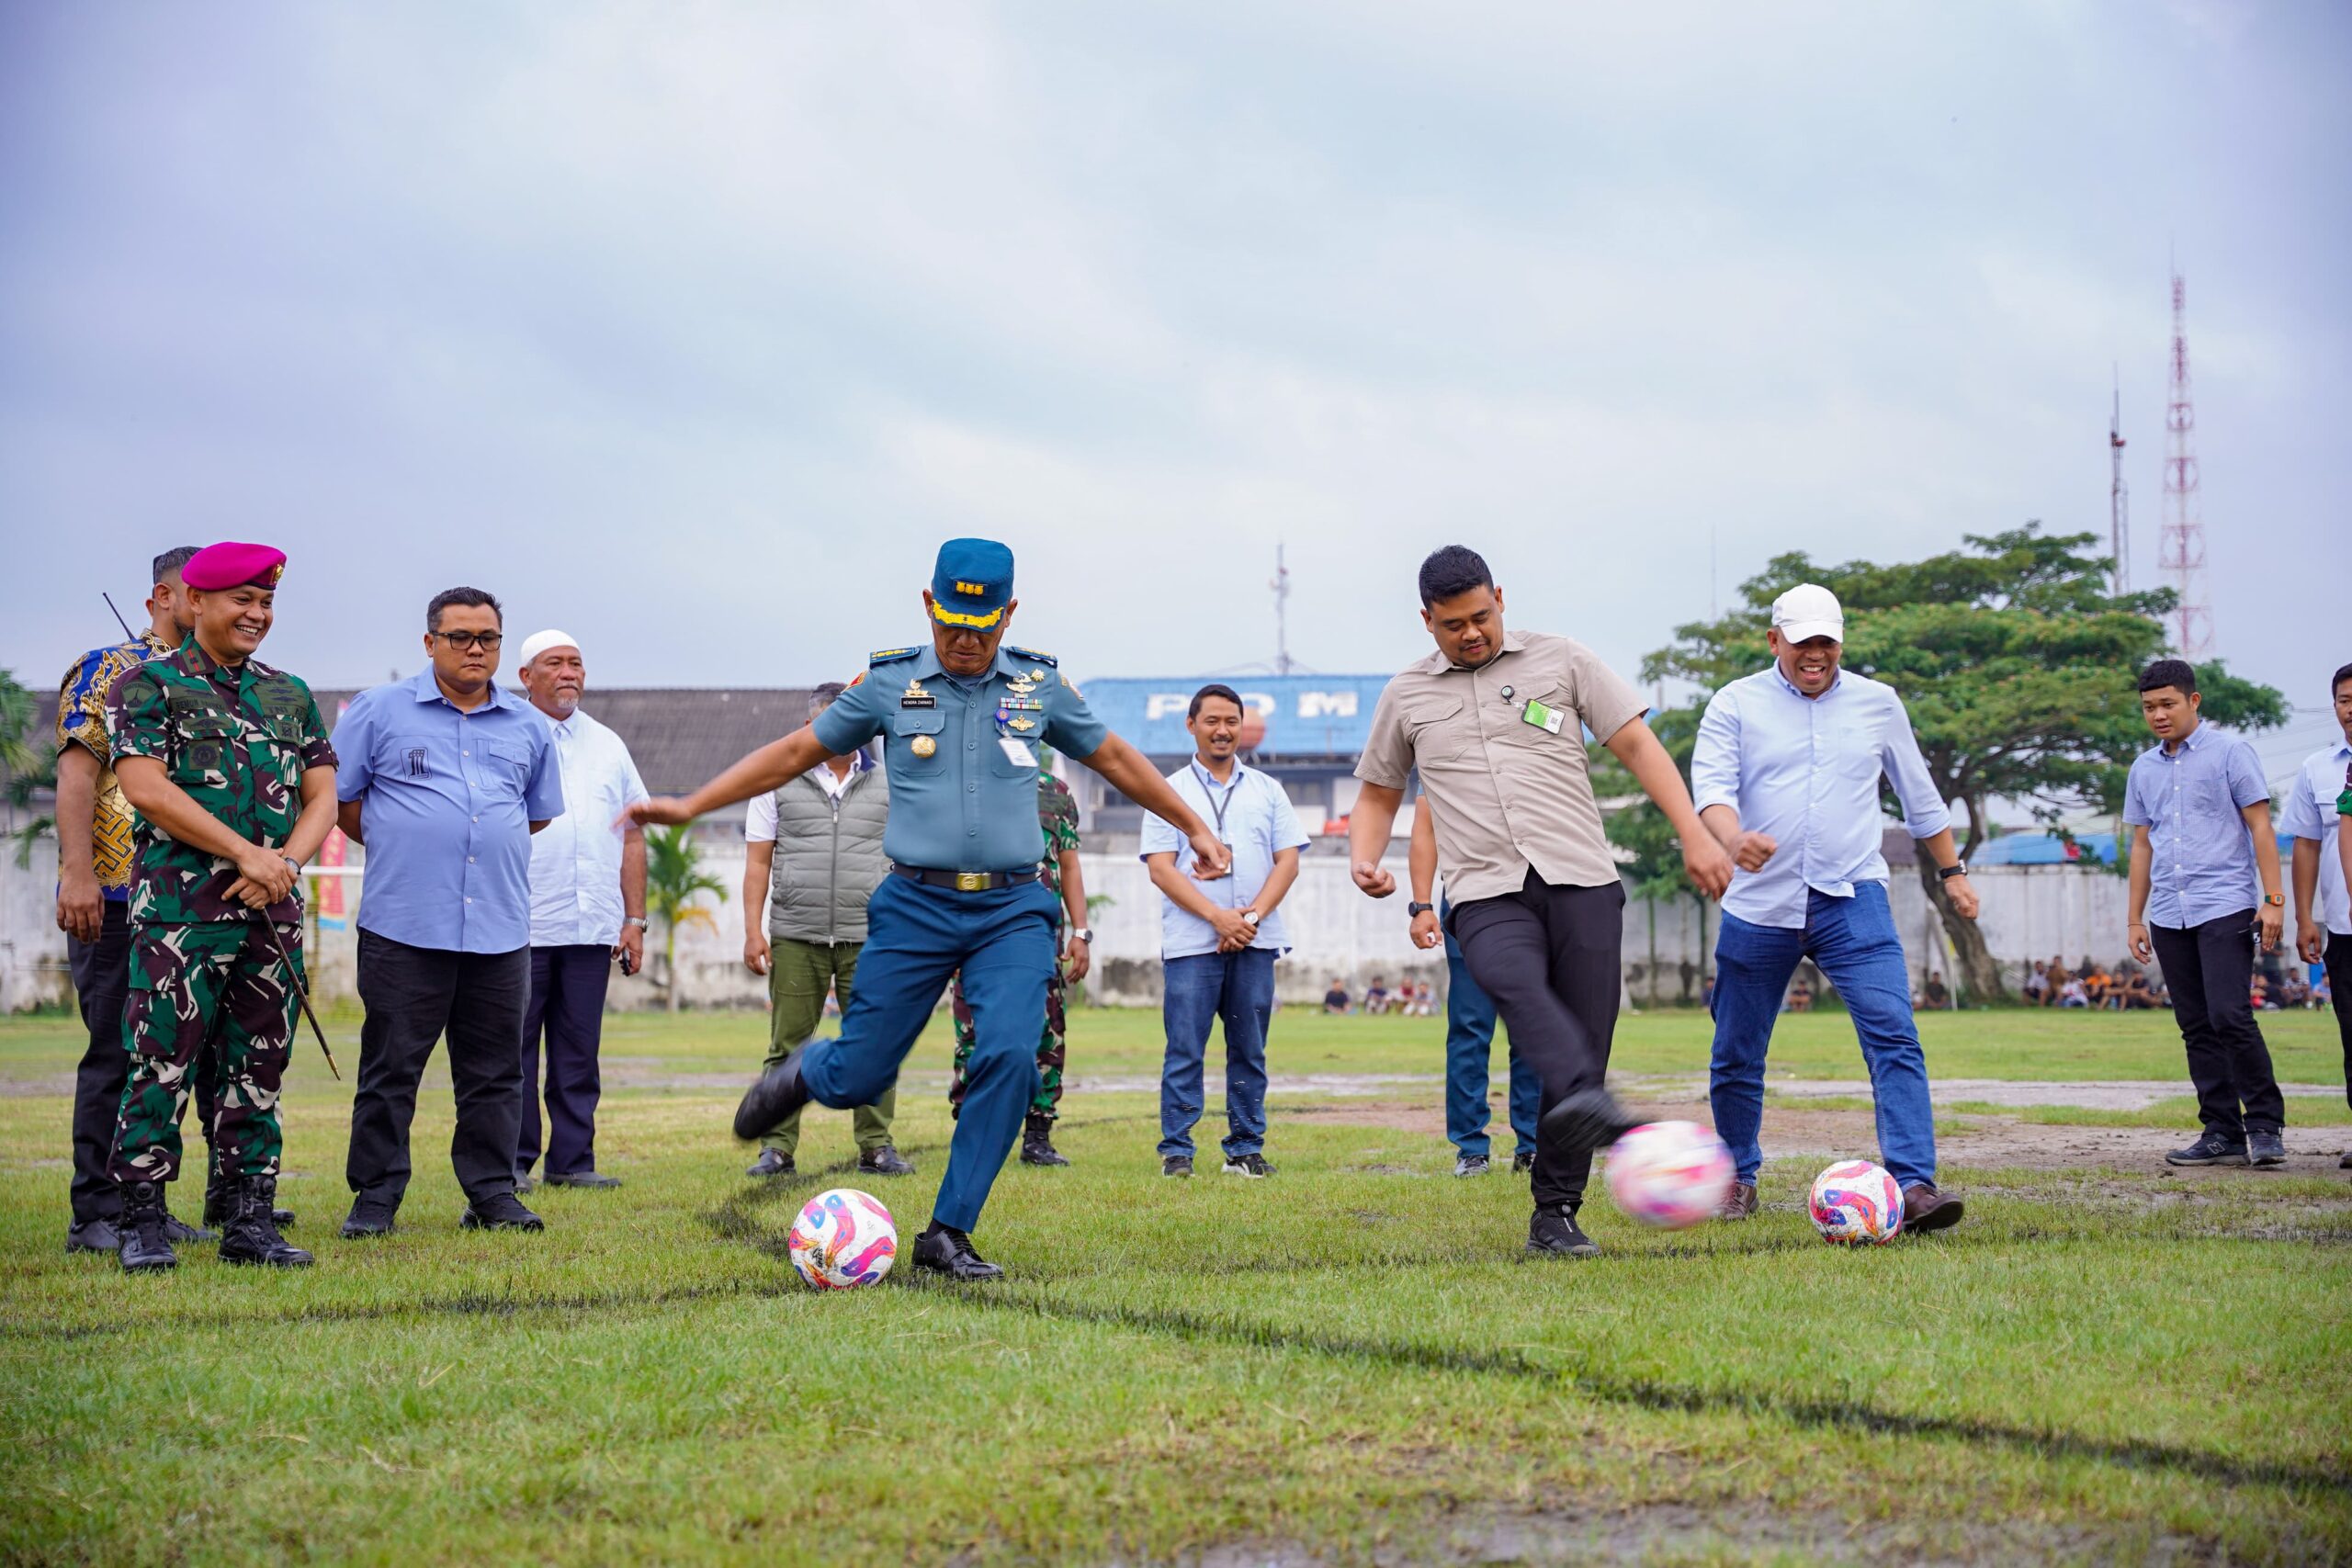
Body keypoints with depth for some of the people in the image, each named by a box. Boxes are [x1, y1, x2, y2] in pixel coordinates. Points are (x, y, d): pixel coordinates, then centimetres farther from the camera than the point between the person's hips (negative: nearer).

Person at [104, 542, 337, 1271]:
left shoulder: (290, 695, 17)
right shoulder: (149, 685, 1)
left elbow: (320, 798, 14)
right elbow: (145, 788, -11)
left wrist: (284, 864, -7)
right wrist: (246, 854, -13)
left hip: (272, 912, 5)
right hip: (177, 909, -5)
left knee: (258, 1069, 6)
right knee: (162, 1066, -6)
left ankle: (251, 1221, 11)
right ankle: (144, 1223, 2)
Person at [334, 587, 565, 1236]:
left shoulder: (529, 727, 15)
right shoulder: (379, 711, 4)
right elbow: (339, 798, 8)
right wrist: (401, 851, 10)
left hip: (501, 929, 3)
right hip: (403, 924, -3)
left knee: (495, 1071, 6)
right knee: (391, 1067, 0)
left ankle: (493, 1193, 14)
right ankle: (375, 1195, 9)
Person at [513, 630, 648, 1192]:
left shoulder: (608, 746, 16)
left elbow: (632, 837, 17)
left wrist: (634, 919, 10)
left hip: (591, 928, 4)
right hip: (520, 928, -4)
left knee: (579, 1051, 6)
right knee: (515, 1048, 0)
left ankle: (572, 1160, 11)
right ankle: (511, 1161, 6)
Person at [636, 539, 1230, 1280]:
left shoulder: (1040, 683, 6)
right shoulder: (889, 681, 2)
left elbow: (1113, 757, 20)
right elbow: (797, 752, 10)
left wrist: (1195, 828, 24)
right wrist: (691, 805, 7)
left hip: (1013, 911, 1)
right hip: (916, 907, -1)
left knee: (1010, 1057, -19)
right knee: (855, 1080, 0)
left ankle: (948, 1233, -5)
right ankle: (802, 1071, 39)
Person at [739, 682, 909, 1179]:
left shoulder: (887, 785, 11)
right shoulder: (778, 782, 8)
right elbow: (758, 861, 7)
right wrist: (753, 930, -1)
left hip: (869, 938, 1)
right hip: (795, 937, -1)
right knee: (787, 1047, 0)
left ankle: (876, 1147, 7)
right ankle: (777, 1148, 5)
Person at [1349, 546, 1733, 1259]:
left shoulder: (1560, 660, 10)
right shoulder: (1406, 697, 16)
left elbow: (1638, 745, 9)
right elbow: (1378, 793, 27)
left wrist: (1694, 835, -1)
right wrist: (1364, 857, 5)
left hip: (1581, 882, 1)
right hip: (1488, 896, 0)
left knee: (1584, 1044, -3)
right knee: (1516, 985, -34)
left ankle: (1555, 1214, 8)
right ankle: (1588, 1102, -58)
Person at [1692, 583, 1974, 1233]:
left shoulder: (1878, 703, 11)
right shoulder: (1735, 705, 3)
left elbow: (1919, 795, 22)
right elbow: (1711, 785, -11)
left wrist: (1952, 871, 24)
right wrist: (1733, 839, -31)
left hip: (1852, 902, 0)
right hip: (1758, 908, 0)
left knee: (1893, 1034, -17)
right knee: (1736, 1057, 8)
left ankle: (1912, 1186, -21)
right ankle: (1739, 1176, 28)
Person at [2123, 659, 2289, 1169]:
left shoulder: (2230, 753, 0)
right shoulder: (2143, 769, 14)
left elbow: (2260, 826, -3)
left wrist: (2274, 899, -10)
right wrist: (2135, 918, 17)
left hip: (2225, 908, -5)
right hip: (2168, 916, 6)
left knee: (2230, 1017, -15)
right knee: (2197, 1028, 6)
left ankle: (2265, 1125, -5)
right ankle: (2222, 1132, 10)